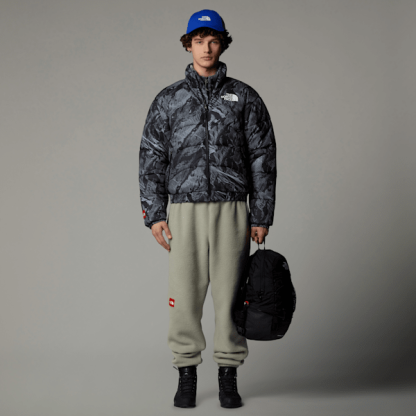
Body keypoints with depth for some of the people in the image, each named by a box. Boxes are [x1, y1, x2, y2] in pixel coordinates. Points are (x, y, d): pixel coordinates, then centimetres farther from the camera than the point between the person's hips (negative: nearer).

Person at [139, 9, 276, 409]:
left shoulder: (244, 98, 8)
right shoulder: (168, 100, 10)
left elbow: (263, 158, 6)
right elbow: (151, 159, 7)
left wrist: (262, 216, 0)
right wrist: (154, 214, -2)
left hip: (232, 210, 0)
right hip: (184, 210, 0)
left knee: (231, 293, 1)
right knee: (184, 293, -1)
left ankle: (228, 377, 11)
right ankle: (186, 375, 11)